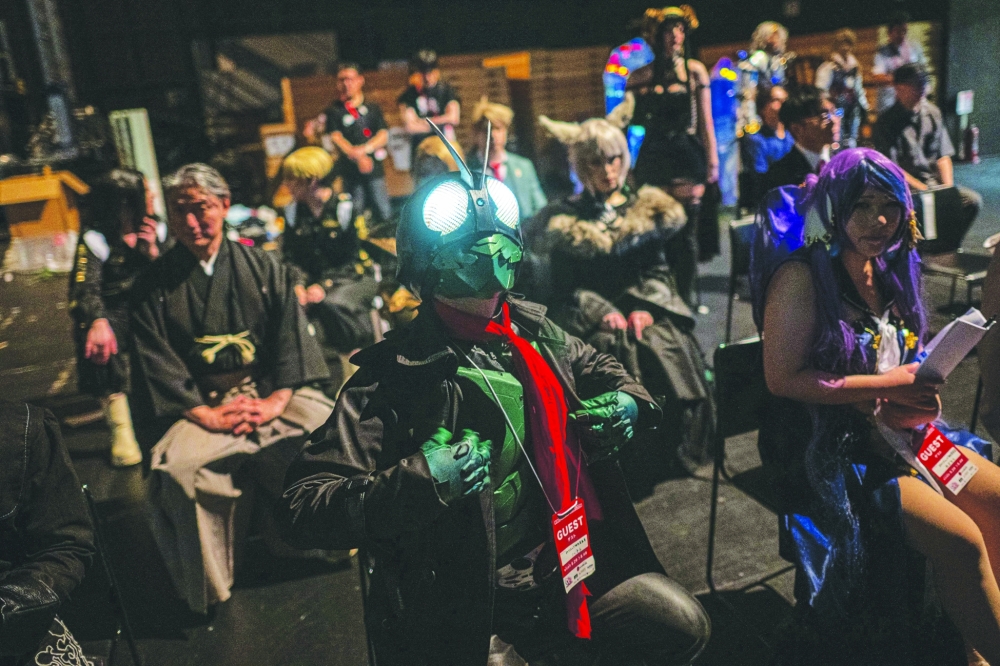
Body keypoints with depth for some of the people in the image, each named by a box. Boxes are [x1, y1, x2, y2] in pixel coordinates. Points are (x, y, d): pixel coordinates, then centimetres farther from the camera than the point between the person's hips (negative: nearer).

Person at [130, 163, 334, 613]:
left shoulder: (261, 267, 8)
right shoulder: (155, 284, 6)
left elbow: (292, 336, 3)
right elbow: (156, 361, -1)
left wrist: (278, 399, -13)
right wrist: (208, 414, -14)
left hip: (271, 391, 1)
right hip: (200, 403, -1)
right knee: (176, 468, -30)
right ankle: (206, 589, -9)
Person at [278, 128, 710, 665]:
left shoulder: (535, 332, 3)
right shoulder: (394, 374, -15)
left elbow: (598, 369, 25)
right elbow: (303, 509, -17)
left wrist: (628, 401, 4)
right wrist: (413, 481, -30)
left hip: (569, 554, 5)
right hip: (462, 601, -5)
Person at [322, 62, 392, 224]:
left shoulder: (372, 108, 10)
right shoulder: (333, 111, 6)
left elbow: (384, 135, 0)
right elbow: (335, 138, -6)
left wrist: (364, 149, -19)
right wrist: (358, 157, -20)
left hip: (374, 168, 1)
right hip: (349, 171, -1)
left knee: (384, 214, 1)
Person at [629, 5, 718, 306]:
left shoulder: (695, 69, 5)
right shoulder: (643, 75, 6)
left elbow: (705, 120, 2)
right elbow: (633, 118, 12)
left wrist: (712, 159, -2)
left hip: (687, 153, -1)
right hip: (655, 156, 1)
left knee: (686, 230, -2)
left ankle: (685, 298, 9)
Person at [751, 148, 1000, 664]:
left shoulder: (887, 270, 9)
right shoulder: (804, 274, -14)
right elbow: (783, 378, -21)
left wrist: (922, 389, -5)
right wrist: (888, 385, -19)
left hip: (894, 429, 8)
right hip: (826, 445, -8)